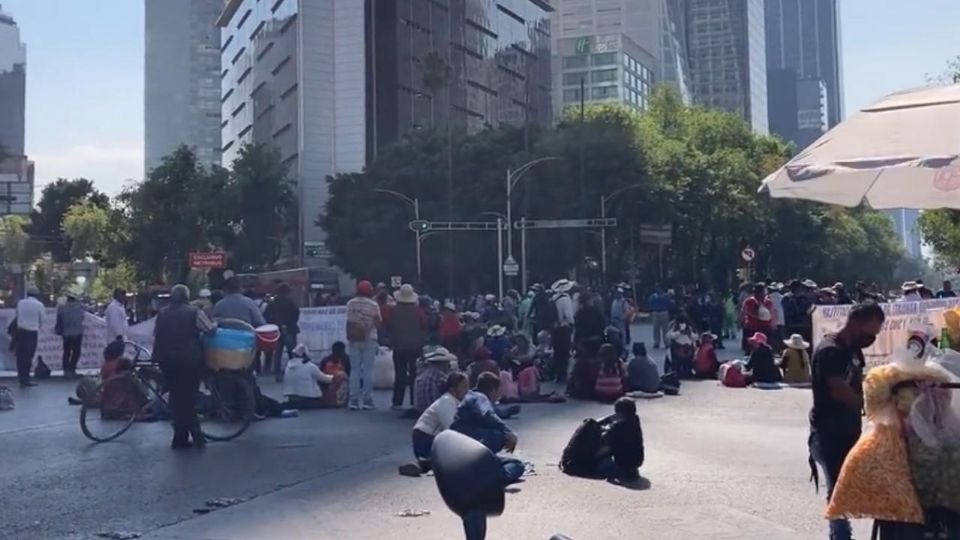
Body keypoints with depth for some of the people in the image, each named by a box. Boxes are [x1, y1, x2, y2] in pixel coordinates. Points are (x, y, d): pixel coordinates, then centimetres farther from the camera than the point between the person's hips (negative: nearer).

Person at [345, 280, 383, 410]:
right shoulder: (373, 305, -8)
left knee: (354, 370, 7)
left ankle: (354, 401, 6)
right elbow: (378, 323, -4)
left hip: (353, 340, 3)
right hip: (369, 340, -3)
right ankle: (366, 400, 0)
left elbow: (349, 319, 4)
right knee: (368, 370, 1)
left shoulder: (350, 303, 1)